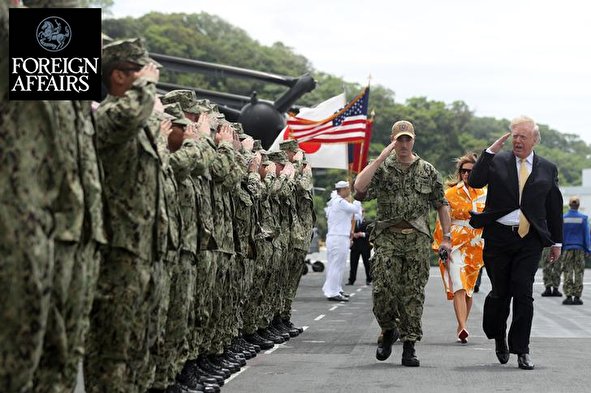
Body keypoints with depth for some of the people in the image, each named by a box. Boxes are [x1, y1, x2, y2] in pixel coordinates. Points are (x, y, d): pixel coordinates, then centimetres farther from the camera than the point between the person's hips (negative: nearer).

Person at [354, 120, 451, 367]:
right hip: (387, 237, -1)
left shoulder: (428, 171, 11)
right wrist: (381, 158, -14)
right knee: (383, 289, -11)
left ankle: (409, 346, 4)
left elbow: (441, 205, 15)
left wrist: (446, 237, 8)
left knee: (413, 294, -1)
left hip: (418, 238, 1)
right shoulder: (382, 168, 5)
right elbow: (359, 188, -15)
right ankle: (389, 330, 15)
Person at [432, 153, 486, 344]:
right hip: (455, 244, -3)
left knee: (469, 288, 8)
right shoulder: (450, 193, 3)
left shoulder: (484, 194, 10)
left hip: (475, 246, 3)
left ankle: (461, 326, 22)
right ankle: (463, 328, -26)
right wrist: (441, 246, -5)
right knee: (458, 286, -16)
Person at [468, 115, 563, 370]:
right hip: (499, 237, 0)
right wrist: (491, 150, -16)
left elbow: (555, 207, 14)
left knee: (523, 294, -6)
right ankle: (498, 337, 30)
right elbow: (474, 182, -11)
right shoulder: (497, 161, 5)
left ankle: (521, 350, 1)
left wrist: (556, 242, 13)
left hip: (530, 239, 0)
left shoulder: (547, 169, 9)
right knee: (500, 292, 5)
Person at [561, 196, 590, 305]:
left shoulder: (563, 218, -4)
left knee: (568, 273, 5)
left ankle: (569, 296, 1)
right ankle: (577, 297, 4)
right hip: (579, 249, 0)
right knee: (579, 273, 5)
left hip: (567, 249, 0)